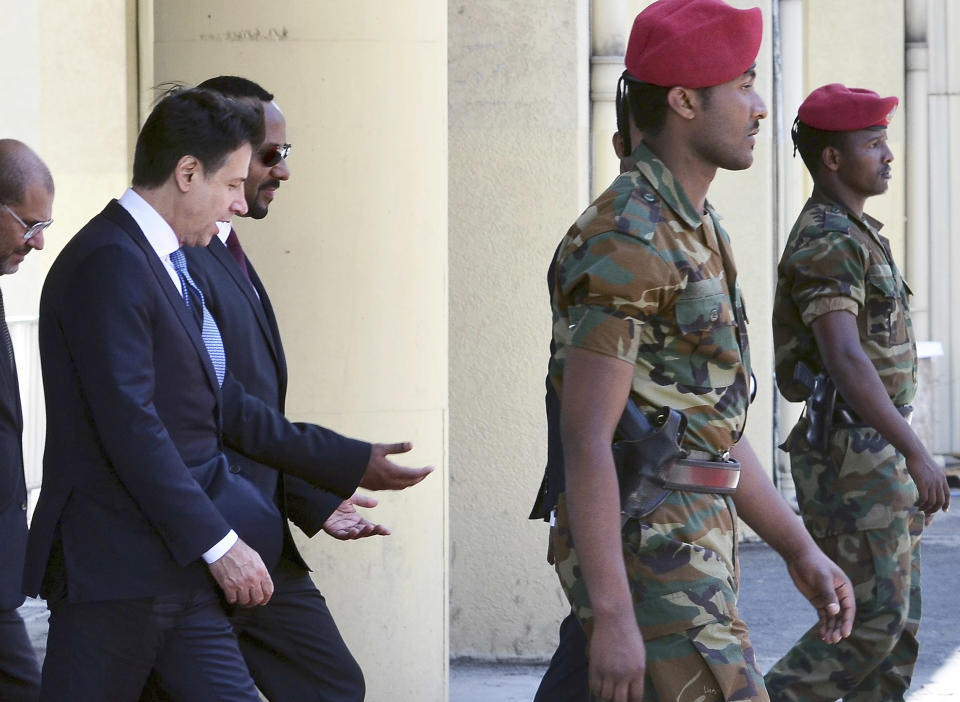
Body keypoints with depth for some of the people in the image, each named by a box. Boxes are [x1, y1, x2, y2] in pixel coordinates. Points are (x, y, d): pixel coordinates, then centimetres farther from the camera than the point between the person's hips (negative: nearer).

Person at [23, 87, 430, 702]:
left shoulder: (168, 265, 16)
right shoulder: (109, 264, -15)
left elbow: (227, 407, 20)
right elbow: (130, 425, -22)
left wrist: (353, 464, 22)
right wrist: (218, 544, -21)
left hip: (179, 569, 10)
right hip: (114, 565, -10)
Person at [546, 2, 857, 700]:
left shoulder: (689, 236, 17)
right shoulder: (624, 241, -16)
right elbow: (586, 439, -21)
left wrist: (801, 550, 19)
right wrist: (611, 617, -25)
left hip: (684, 554, 10)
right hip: (644, 560, -10)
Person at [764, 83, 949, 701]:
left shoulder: (853, 236, 18)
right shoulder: (825, 243, -16)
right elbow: (845, 361, -28)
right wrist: (917, 453, -31)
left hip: (876, 458, 10)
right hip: (849, 457, -10)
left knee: (897, 620, 8)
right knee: (874, 620, -9)